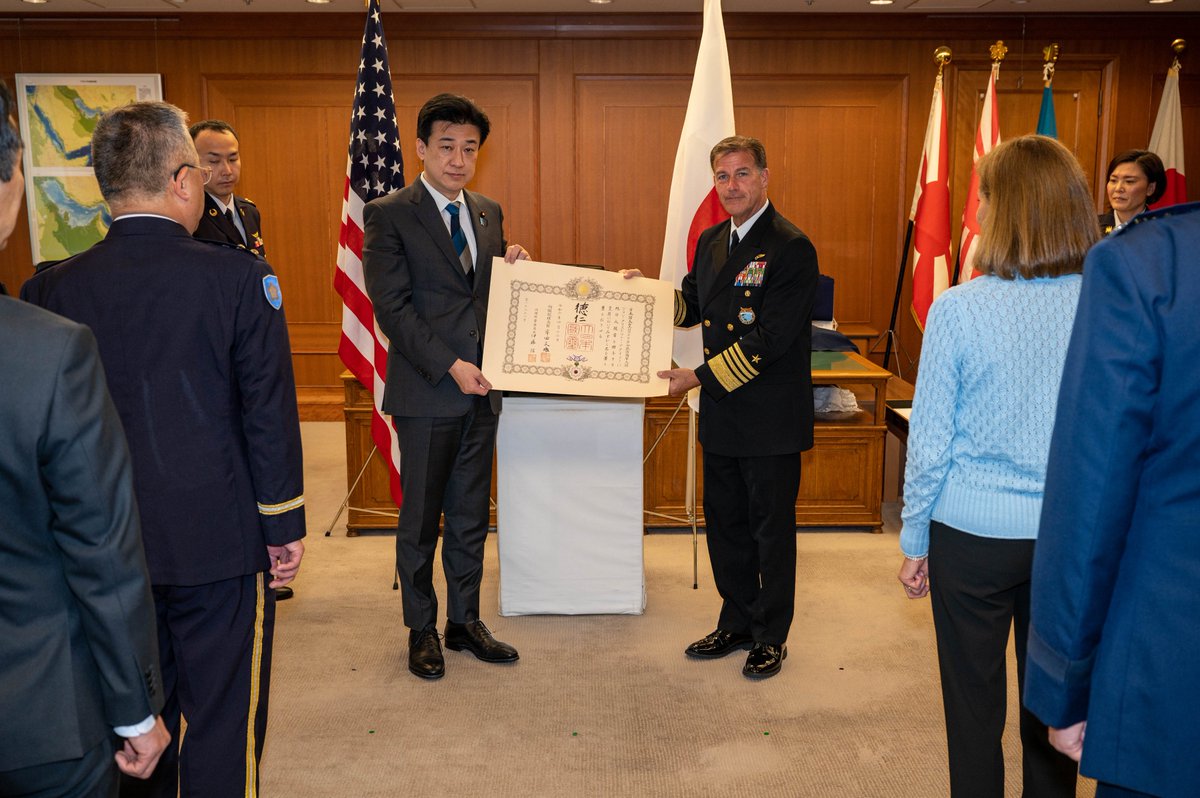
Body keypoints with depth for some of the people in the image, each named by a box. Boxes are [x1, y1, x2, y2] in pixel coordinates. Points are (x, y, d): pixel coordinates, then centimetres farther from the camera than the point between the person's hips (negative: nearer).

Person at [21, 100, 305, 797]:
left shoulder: (51, 289, -4)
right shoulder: (240, 278, -15)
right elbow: (271, 414, -12)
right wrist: (285, 526, -1)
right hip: (217, 542, -4)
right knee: (223, 725, 10)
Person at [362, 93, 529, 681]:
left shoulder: (488, 213, 12)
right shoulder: (388, 215, -6)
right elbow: (392, 306, -12)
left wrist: (513, 267, -4)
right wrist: (450, 366, -19)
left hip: (481, 390, 5)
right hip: (426, 392, -5)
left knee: (470, 516, 13)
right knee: (421, 518, 7)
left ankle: (465, 621, 27)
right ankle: (421, 629, 23)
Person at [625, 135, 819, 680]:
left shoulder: (791, 248, -15)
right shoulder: (711, 242, 10)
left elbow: (769, 339, -21)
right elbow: (690, 306, 20)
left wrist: (699, 378, -21)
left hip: (770, 418, -7)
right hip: (721, 414, 8)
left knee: (771, 528, 7)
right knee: (723, 523, 16)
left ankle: (771, 636, 23)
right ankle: (737, 623, 34)